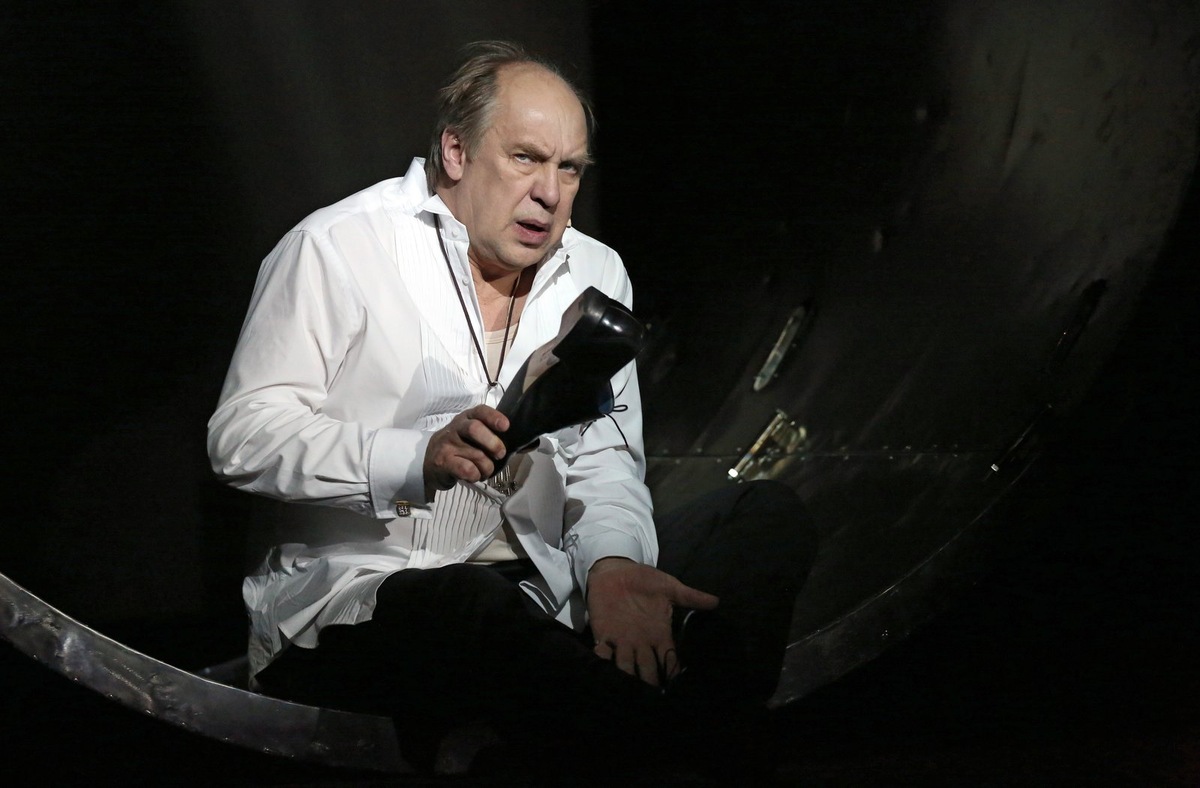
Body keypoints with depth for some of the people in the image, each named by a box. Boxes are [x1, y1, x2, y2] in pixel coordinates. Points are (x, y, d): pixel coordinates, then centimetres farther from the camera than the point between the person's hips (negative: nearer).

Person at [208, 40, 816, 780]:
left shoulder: (595, 274, 14)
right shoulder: (338, 249, -3)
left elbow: (605, 462, 6)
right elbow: (242, 434, -10)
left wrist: (611, 565, -18)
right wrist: (419, 457, -25)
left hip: (540, 580, 6)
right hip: (359, 593, -6)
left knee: (770, 518, -8)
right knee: (474, 609, -41)